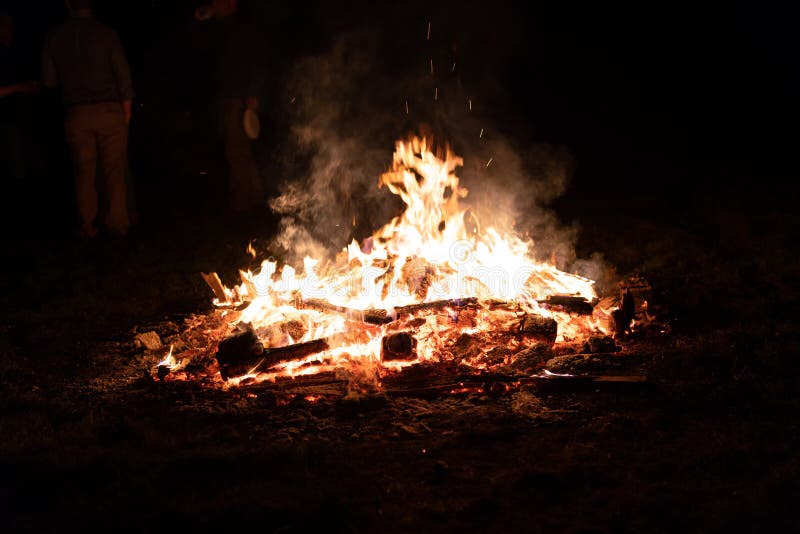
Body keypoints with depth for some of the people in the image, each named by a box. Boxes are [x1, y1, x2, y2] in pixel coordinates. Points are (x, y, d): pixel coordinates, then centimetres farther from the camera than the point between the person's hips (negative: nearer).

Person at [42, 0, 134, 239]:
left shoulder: (54, 39, 1)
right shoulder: (106, 34, -4)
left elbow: (49, 81, 7)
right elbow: (123, 76, -4)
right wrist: (126, 112, 5)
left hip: (77, 114, 1)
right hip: (109, 110, -1)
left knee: (84, 173, 9)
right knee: (114, 170, 4)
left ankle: (88, 227, 11)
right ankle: (118, 223, 3)